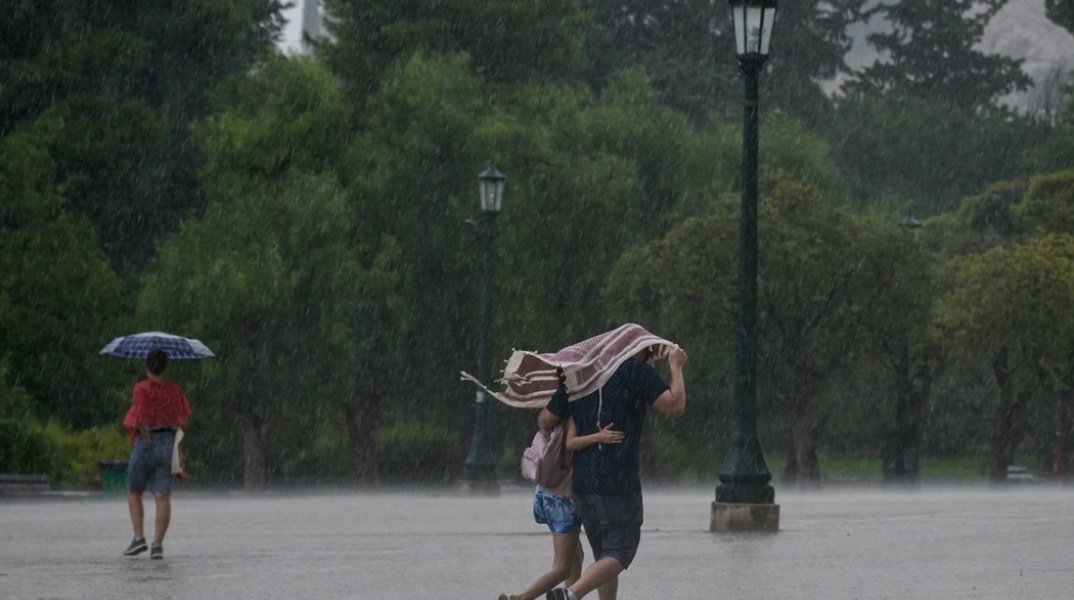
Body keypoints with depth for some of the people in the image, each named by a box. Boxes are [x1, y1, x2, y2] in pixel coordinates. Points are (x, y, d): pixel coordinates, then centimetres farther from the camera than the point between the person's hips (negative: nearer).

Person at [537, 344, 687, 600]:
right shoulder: (638, 371, -5)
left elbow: (545, 420, 11)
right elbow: (675, 406, -9)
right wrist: (676, 367, 5)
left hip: (582, 482, 6)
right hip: (619, 483, -6)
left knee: (604, 556, 16)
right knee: (619, 554, -3)